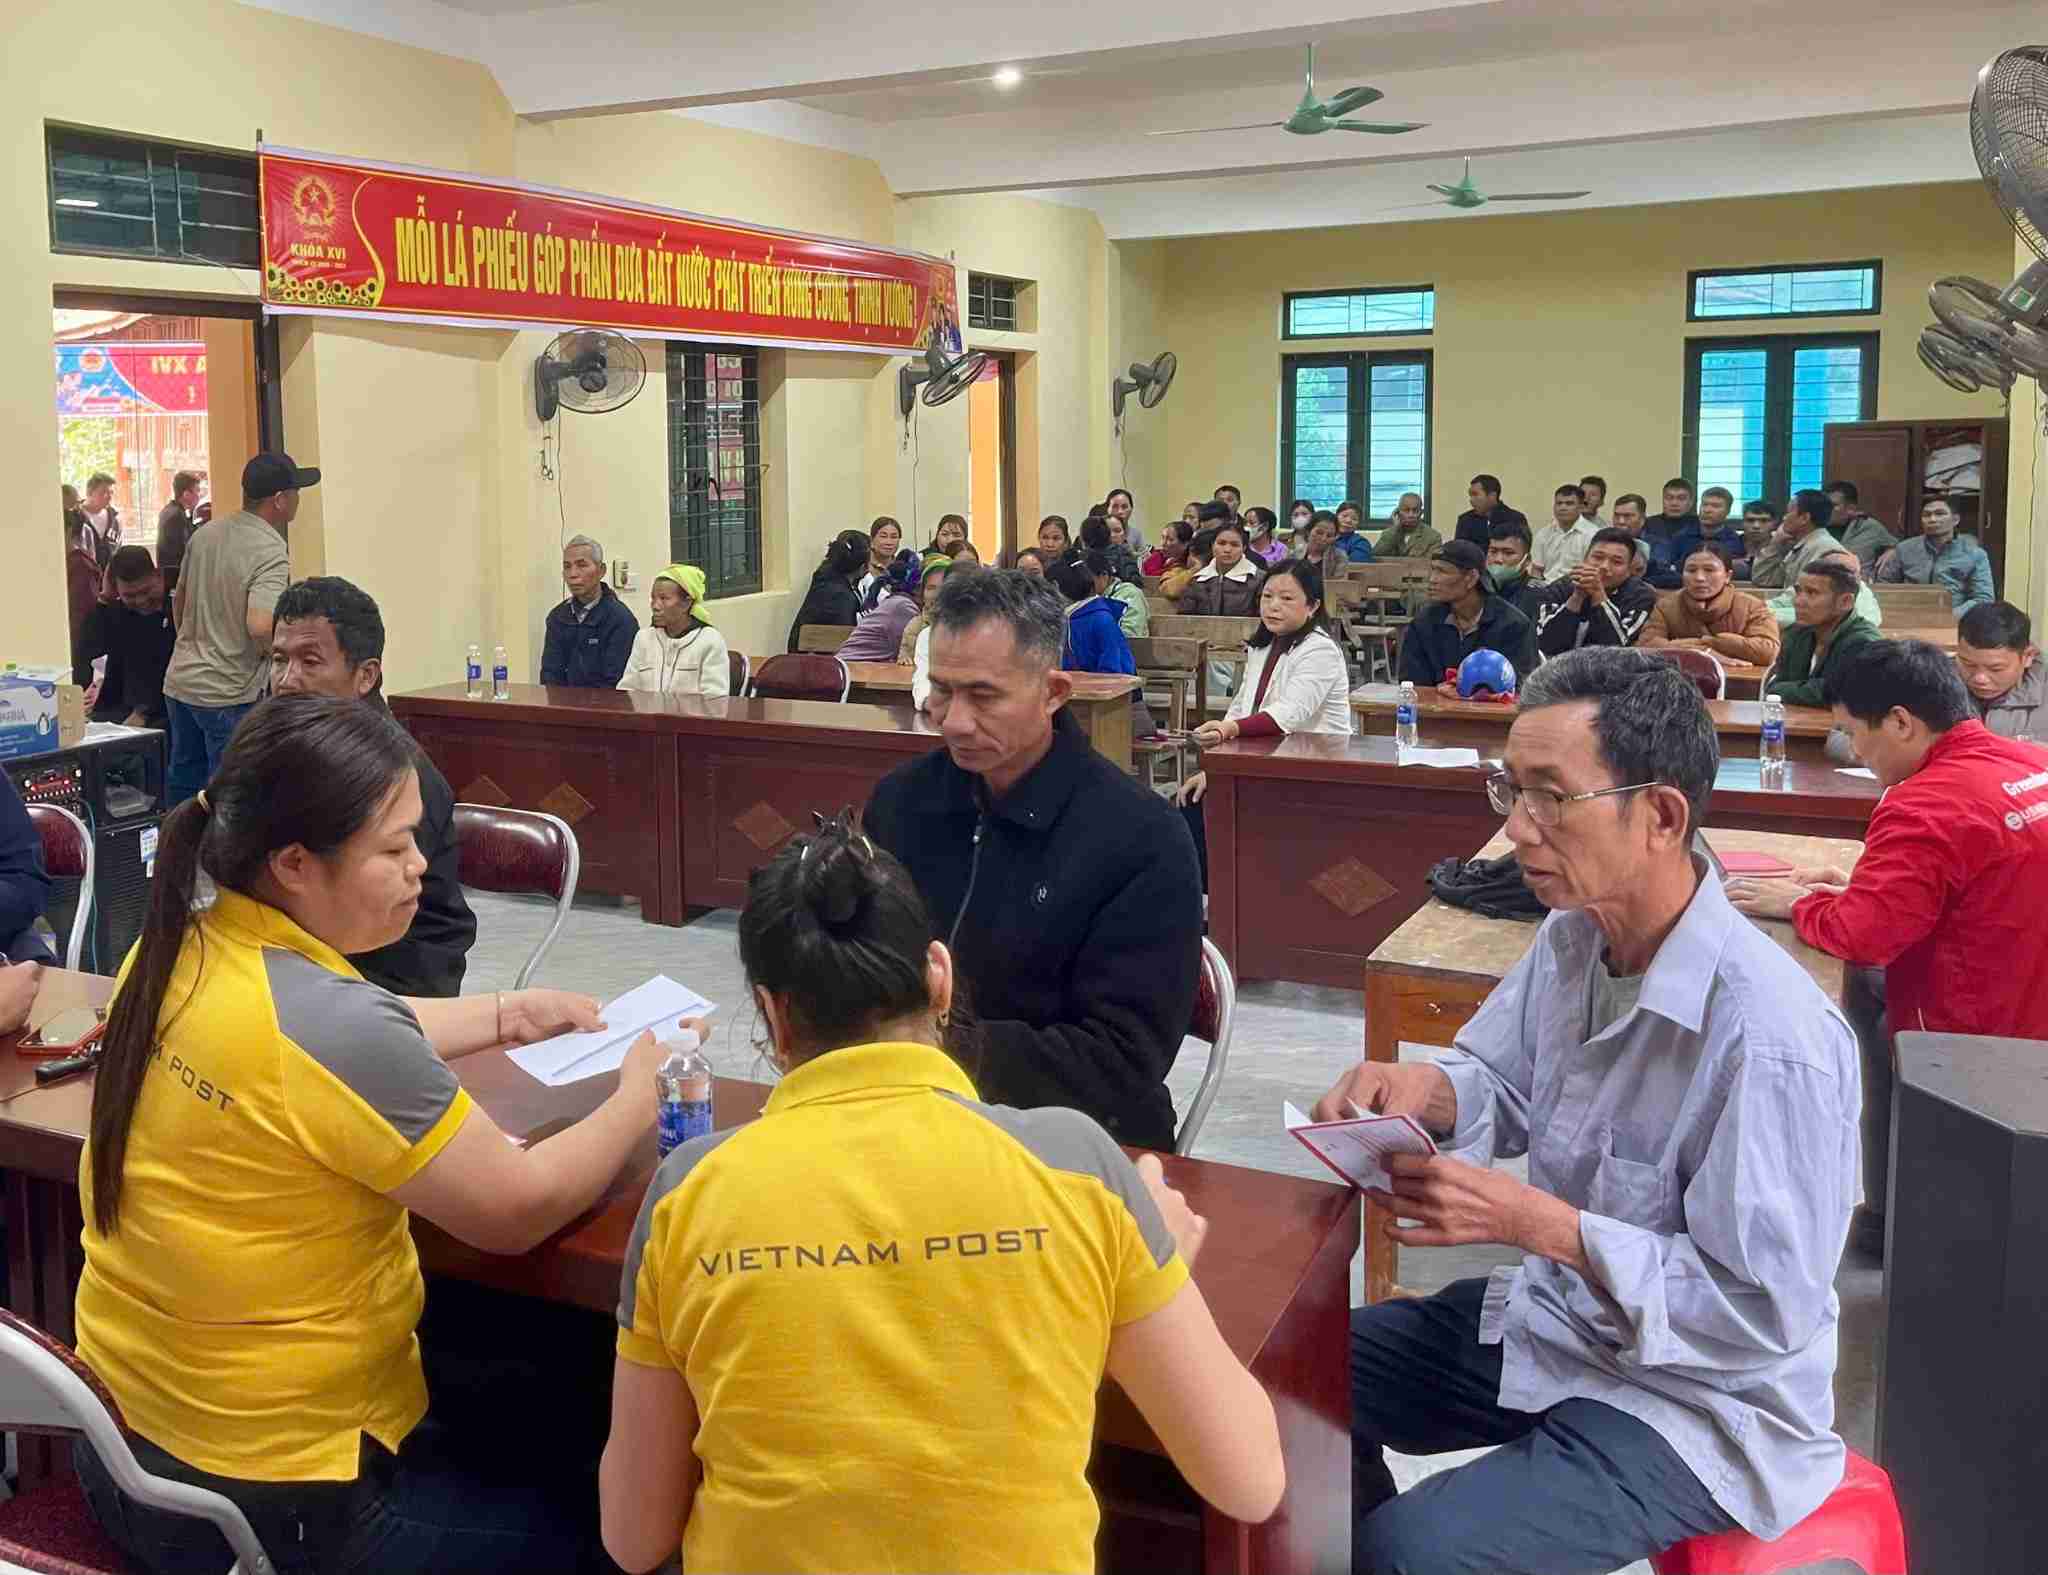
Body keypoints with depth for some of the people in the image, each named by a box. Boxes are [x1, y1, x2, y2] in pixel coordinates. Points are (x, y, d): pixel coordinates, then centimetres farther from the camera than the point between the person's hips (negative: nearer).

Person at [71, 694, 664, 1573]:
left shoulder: (177, 948, -5)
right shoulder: (332, 1027, -31)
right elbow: (514, 1211, -20)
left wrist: (502, 1017, 13)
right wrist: (640, 1099, -5)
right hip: (268, 1499, -8)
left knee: (500, 1444, 30)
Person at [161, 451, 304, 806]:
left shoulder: (204, 535, 6)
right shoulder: (271, 554, -18)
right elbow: (259, 626, -30)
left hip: (179, 681, 7)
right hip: (228, 695, -7)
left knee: (181, 784, 18)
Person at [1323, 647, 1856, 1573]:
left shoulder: (1771, 1040, -31)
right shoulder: (1572, 937, -4)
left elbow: (1765, 1308, -26)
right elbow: (1499, 1082, 9)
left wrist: (1533, 1220, -31)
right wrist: (1426, 1091, -16)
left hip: (1692, 1401, -8)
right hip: (1551, 1320, 8)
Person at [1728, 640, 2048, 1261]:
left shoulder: (1926, 807, -24)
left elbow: (1862, 935, -25)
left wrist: (1797, 902, -5)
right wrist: (1866, 883, 11)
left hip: (1977, 1042, -8)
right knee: (1871, 986, 20)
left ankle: (1889, 1221, 24)